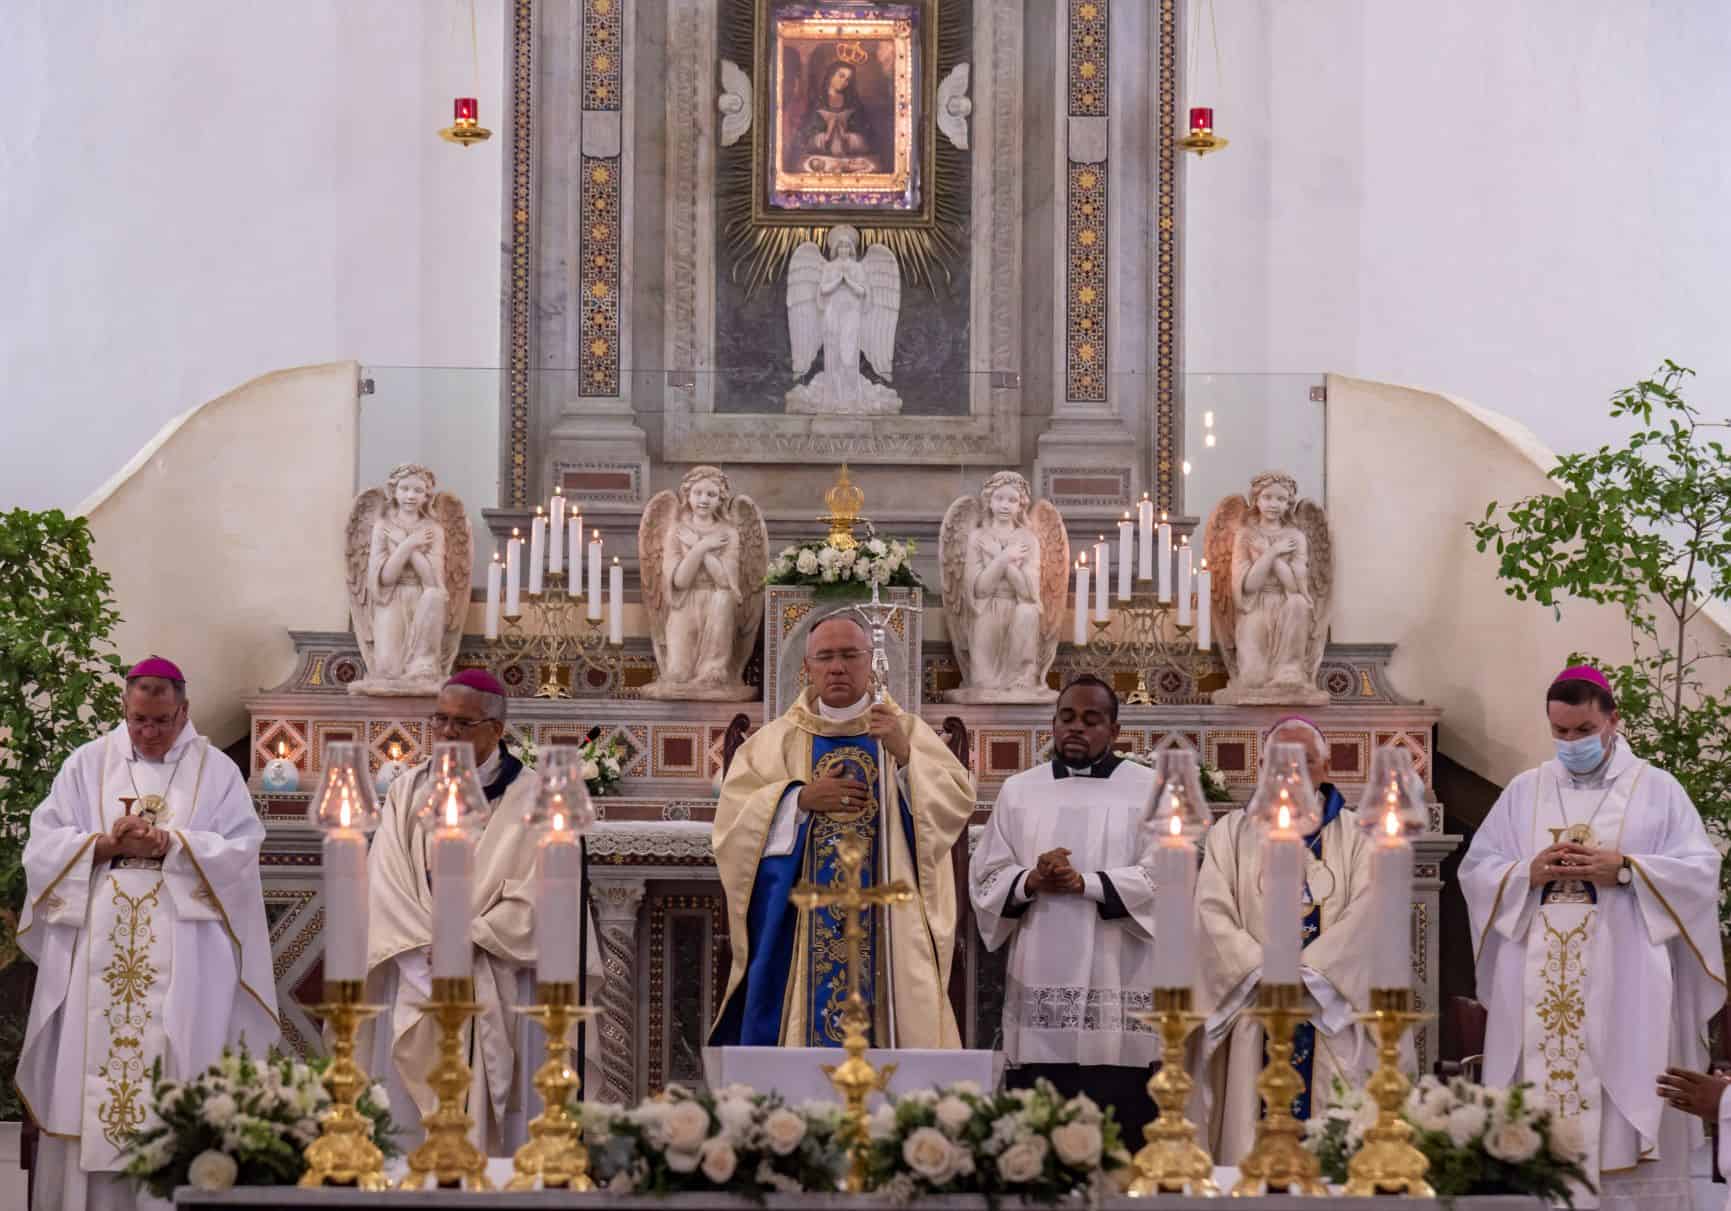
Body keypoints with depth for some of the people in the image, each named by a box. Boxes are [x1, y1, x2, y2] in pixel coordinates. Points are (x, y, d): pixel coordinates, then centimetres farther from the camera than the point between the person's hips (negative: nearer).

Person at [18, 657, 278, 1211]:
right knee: (89, 1065, -2)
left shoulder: (216, 770, 7)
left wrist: (170, 845, -15)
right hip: (96, 953, 2)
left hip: (182, 958, -2)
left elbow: (241, 852, -3)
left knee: (174, 1072, -6)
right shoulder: (88, 764, 11)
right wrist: (104, 844, -11)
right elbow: (43, 846, 5)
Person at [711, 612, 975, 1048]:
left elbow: (958, 799, -3)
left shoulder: (907, 732, 10)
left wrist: (905, 756, -17)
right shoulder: (777, 740, 10)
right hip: (801, 926, 0)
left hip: (888, 921, 0)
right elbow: (733, 817, 0)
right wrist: (801, 799, -12)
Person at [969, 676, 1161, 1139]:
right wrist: (1031, 882, -11)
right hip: (1039, 988, 3)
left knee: (1119, 1144, -6)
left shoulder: (1149, 791, 6)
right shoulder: (1019, 791, 15)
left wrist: (1083, 883, -16)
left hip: (1117, 992, -2)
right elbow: (985, 878, 9)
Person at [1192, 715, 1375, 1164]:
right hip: (1252, 1008, 1)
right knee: (1251, 1143, -4)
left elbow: (1365, 914, -4)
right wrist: (1265, 972, -13)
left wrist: (1306, 973, -15)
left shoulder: (1355, 836, 9)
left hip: (1329, 1007, 0)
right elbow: (1212, 913, 0)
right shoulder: (1231, 833, 12)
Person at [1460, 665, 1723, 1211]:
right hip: (1539, 990, 3)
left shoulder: (1656, 789, 5)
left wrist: (1623, 869, -14)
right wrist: (1528, 873, -10)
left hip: (1625, 989, -2)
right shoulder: (1523, 792, 13)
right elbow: (1474, 869, 9)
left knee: (1625, 1114, -6)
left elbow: (1699, 870, -2)